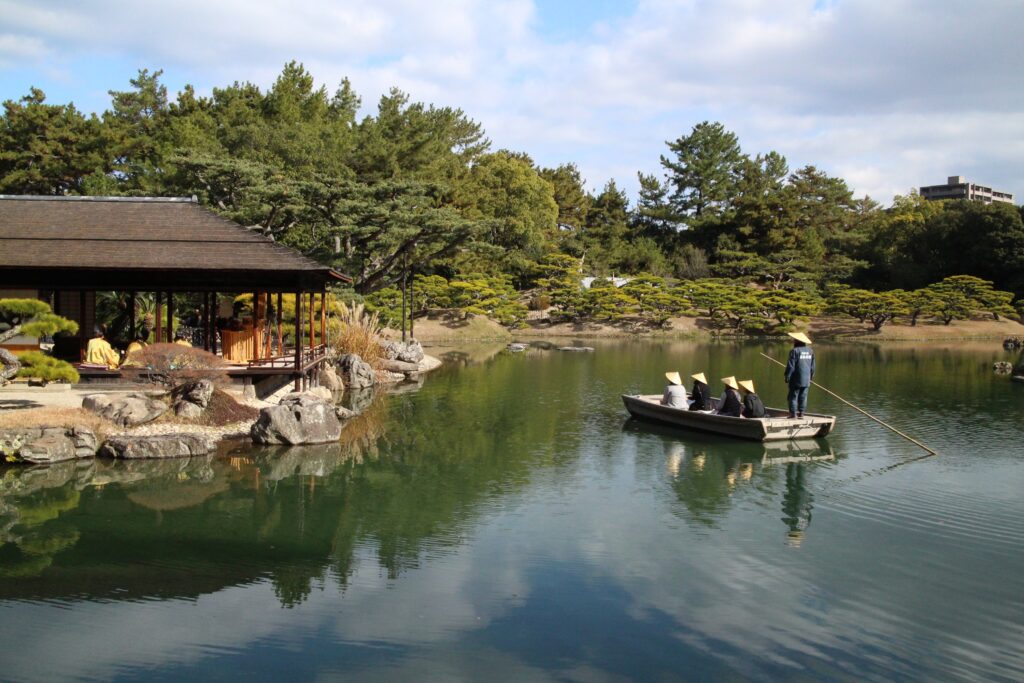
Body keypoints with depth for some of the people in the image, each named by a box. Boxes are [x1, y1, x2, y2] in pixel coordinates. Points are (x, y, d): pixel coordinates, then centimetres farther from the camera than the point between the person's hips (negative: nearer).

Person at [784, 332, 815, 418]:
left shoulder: (795, 351, -12)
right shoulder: (810, 351, 9)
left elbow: (791, 366, -13)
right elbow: (812, 366, 15)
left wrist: (787, 377, -5)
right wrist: (811, 376, 26)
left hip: (796, 379, -6)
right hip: (806, 379, 6)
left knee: (793, 396, 0)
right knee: (803, 396, 10)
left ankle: (793, 413, -3)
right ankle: (801, 413, 10)